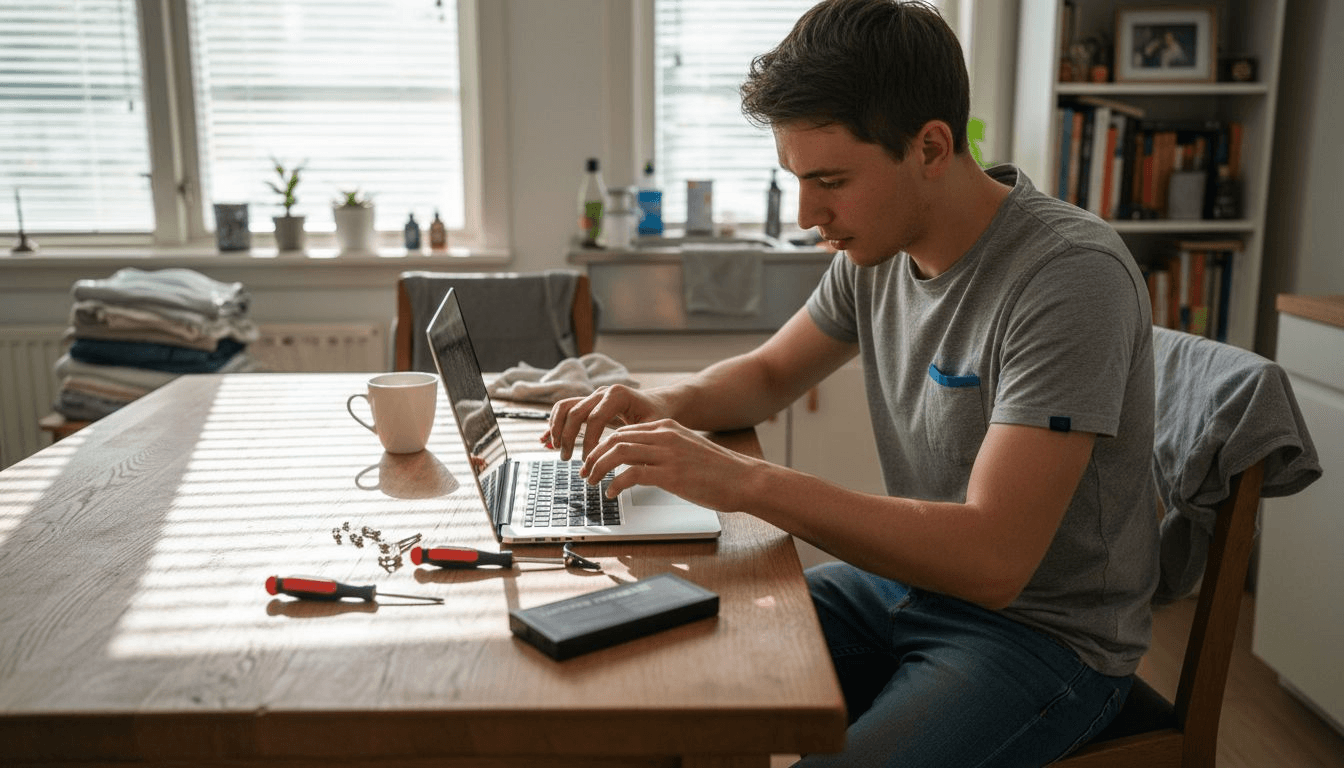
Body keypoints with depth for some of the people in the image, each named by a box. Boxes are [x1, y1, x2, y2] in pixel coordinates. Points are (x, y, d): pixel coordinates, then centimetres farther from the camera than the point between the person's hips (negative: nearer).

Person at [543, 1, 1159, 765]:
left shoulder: (1070, 276, -26)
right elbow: (773, 371, 14)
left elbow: (993, 558, -31)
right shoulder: (878, 246, -2)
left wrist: (746, 482, -34)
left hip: (1045, 631, -6)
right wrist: (664, 406, -8)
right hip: (907, 578, 7)